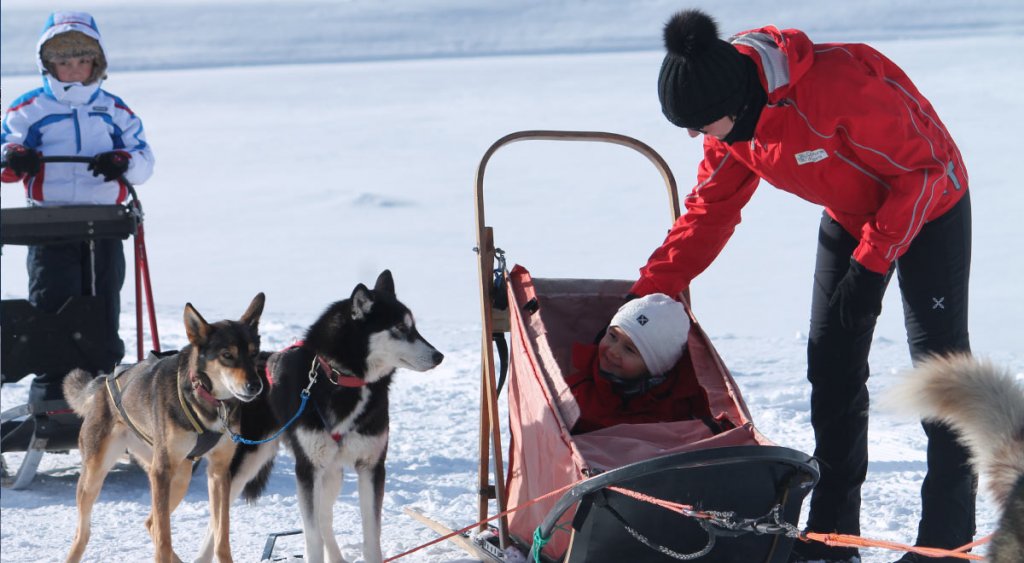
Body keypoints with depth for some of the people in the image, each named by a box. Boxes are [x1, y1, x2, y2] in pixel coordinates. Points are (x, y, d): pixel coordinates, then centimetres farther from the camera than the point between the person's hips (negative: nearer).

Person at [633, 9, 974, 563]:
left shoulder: (837, 86, -38)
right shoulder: (730, 122, -15)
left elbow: (922, 168, -28)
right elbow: (709, 210, -2)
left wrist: (870, 263, -28)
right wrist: (648, 294, -8)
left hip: (928, 205, -7)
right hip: (850, 216, 7)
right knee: (831, 365, 2)